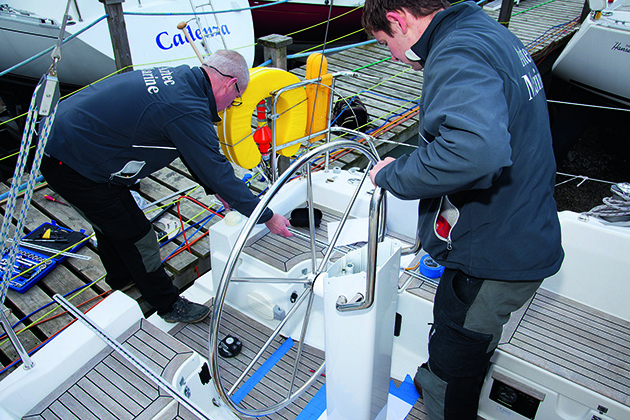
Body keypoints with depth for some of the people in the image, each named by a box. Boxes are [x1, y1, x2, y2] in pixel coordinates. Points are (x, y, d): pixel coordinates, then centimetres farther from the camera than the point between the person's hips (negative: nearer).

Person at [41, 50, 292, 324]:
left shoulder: (176, 78, 3)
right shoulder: (188, 110, -27)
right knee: (137, 237, 2)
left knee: (110, 221, 28)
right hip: (73, 166, -10)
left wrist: (216, 189, 21)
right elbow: (216, 171, -21)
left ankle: (121, 280, 52)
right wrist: (267, 217, -11)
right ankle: (167, 305, 22)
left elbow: (196, 152, 15)